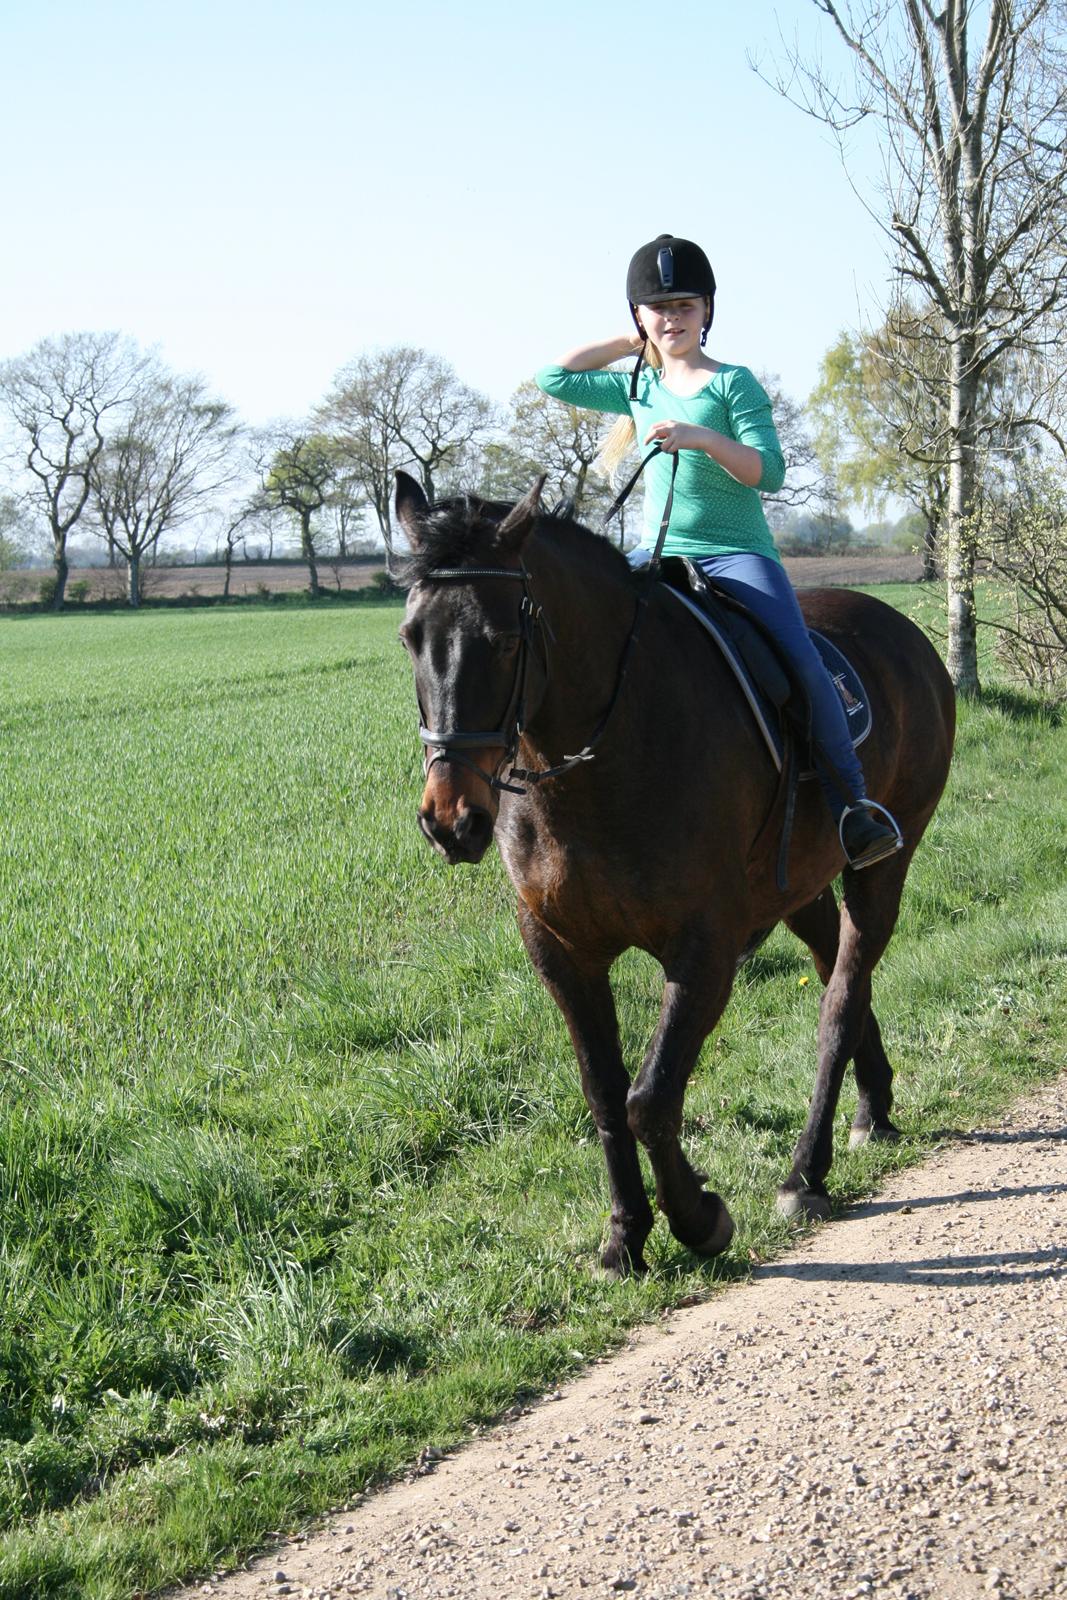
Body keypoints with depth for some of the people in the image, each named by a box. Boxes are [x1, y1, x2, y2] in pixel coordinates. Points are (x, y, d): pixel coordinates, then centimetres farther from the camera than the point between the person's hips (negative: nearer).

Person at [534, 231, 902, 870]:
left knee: (799, 659, -26)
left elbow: (770, 471, -10)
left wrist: (702, 437, -25)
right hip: (658, 554, 5)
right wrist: (628, 341, 14)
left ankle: (852, 799, -17)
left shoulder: (734, 383, 0)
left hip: (737, 553, -5)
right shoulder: (639, 388, 16)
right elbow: (555, 378, 15)